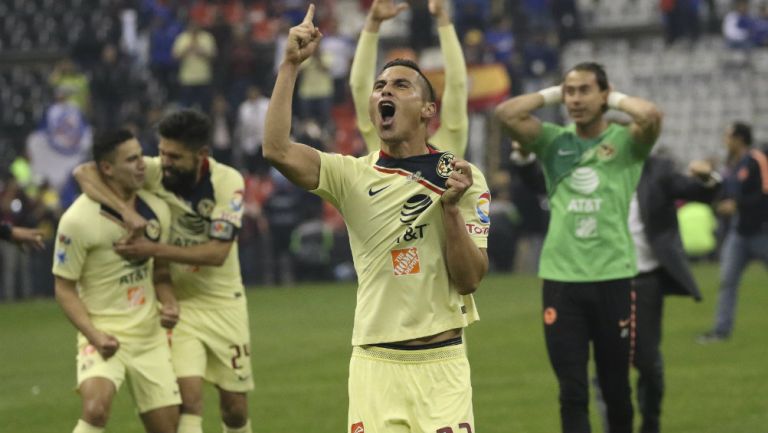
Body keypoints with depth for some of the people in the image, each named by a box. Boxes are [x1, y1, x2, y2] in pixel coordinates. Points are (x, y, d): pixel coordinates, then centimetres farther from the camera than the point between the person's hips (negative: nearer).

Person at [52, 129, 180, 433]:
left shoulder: (156, 210, 3)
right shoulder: (78, 220, -14)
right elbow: (64, 288, -8)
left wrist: (169, 303, -5)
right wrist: (94, 335, -21)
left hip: (150, 336, 6)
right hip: (104, 333, -5)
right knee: (96, 407, -31)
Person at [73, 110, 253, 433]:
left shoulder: (227, 182, -15)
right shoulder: (153, 172, -15)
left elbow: (217, 252, -22)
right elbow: (84, 172, -21)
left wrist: (153, 250, -30)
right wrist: (125, 210, -35)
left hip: (223, 303, 1)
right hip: (177, 302, -1)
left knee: (235, 405, 8)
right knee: (189, 395, -18)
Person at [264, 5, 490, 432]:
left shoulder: (462, 178, 2)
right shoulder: (353, 175, 4)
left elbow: (469, 279, -4)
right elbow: (278, 150, -13)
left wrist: (451, 206, -17)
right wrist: (291, 64, -12)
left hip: (441, 365, -1)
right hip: (375, 364, 1)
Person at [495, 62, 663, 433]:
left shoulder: (626, 141, 2)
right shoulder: (553, 141, 8)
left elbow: (651, 116, -19)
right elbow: (505, 113, -6)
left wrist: (615, 98, -1)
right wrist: (552, 94, 5)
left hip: (613, 277, -1)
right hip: (560, 278, 1)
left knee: (615, 386, 10)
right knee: (572, 391, -2)